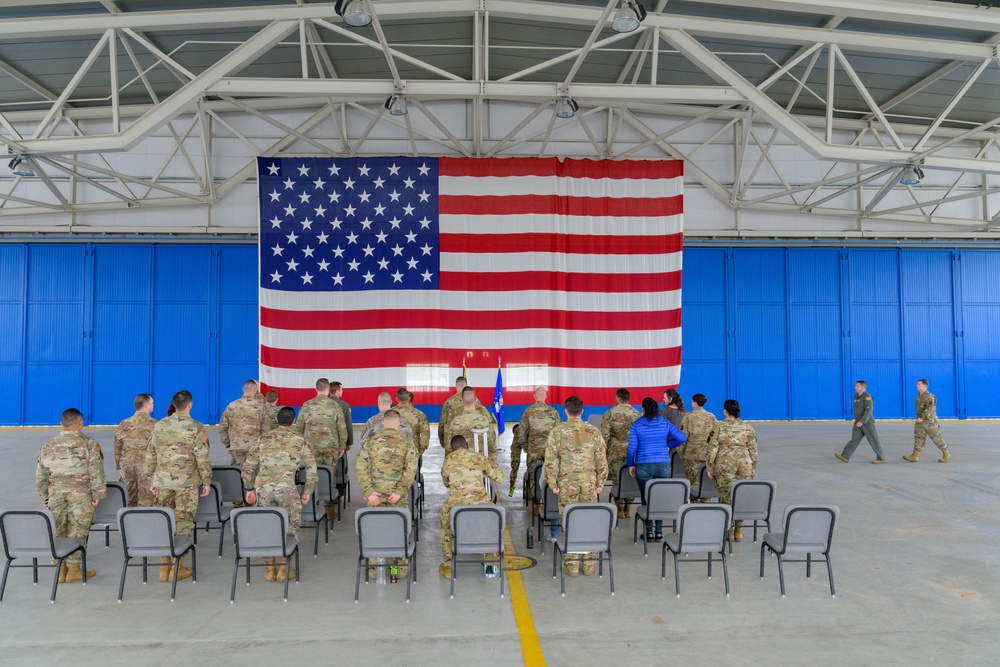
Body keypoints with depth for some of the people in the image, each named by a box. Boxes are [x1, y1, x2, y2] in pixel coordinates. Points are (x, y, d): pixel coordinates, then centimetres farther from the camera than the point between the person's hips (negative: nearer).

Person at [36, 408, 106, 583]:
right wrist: (98, 494, -1)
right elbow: (96, 473, -9)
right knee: (77, 532, 4)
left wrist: (44, 497, 22)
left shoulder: (48, 446, 7)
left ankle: (60, 568, 19)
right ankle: (74, 569, 10)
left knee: (57, 532, 12)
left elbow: (40, 476, 12)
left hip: (55, 496, 4)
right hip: (81, 496, -4)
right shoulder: (89, 444, -6)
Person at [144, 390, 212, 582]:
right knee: (183, 523, 4)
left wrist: (151, 479, 18)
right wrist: (206, 481, 0)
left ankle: (164, 566, 17)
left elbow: (150, 455, 8)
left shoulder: (159, 426, 3)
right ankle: (177, 567, 9)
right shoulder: (196, 428, -9)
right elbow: (202, 458, -9)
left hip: (162, 481, 4)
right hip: (187, 482, -4)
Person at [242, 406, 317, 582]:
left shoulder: (264, 438, 17)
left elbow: (248, 465, 16)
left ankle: (269, 568, 20)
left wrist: (249, 489, 23)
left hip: (262, 487, 2)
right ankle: (284, 568, 13)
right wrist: (308, 491, 16)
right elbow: (311, 467, 8)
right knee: (291, 526, 13)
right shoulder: (298, 439, 12)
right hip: (287, 487, -2)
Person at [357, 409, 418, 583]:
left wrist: (369, 491, -9)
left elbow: (361, 467, -6)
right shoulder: (406, 443, -2)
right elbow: (410, 469, -11)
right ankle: (401, 568, 16)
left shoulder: (370, 442, 3)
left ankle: (372, 568, 19)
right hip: (398, 495, -1)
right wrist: (399, 492, -13)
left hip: (375, 494, 1)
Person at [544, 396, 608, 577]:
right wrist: (600, 483, 11)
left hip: (567, 482, -1)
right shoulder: (593, 431, 2)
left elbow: (550, 459, -6)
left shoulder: (557, 431, -4)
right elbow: (602, 460, 4)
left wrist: (552, 483, 0)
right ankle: (589, 565, 16)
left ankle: (571, 565, 11)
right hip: (589, 482, 1)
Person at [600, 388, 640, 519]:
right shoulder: (636, 414, 1)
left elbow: (604, 434, -9)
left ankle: (620, 508, 10)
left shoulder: (610, 413, -6)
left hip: (615, 450, -2)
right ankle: (628, 508, 16)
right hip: (632, 450, 2)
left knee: (617, 479, 7)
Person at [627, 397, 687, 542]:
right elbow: (682, 438, -1)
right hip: (663, 465, 2)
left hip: (643, 466, -2)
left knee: (646, 499, 7)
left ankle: (649, 532, 8)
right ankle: (659, 531, 12)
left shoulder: (636, 425, -4)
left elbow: (632, 447, -5)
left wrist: (630, 464, 7)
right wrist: (669, 445, 14)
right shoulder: (665, 423, 2)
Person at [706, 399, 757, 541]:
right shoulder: (748, 428, 5)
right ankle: (738, 531, 14)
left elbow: (712, 450, -4)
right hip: (745, 465, 3)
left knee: (727, 498, 4)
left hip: (725, 466, -3)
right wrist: (753, 468, 16)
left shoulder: (719, 428, -4)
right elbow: (753, 450, 7)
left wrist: (710, 468, 4)